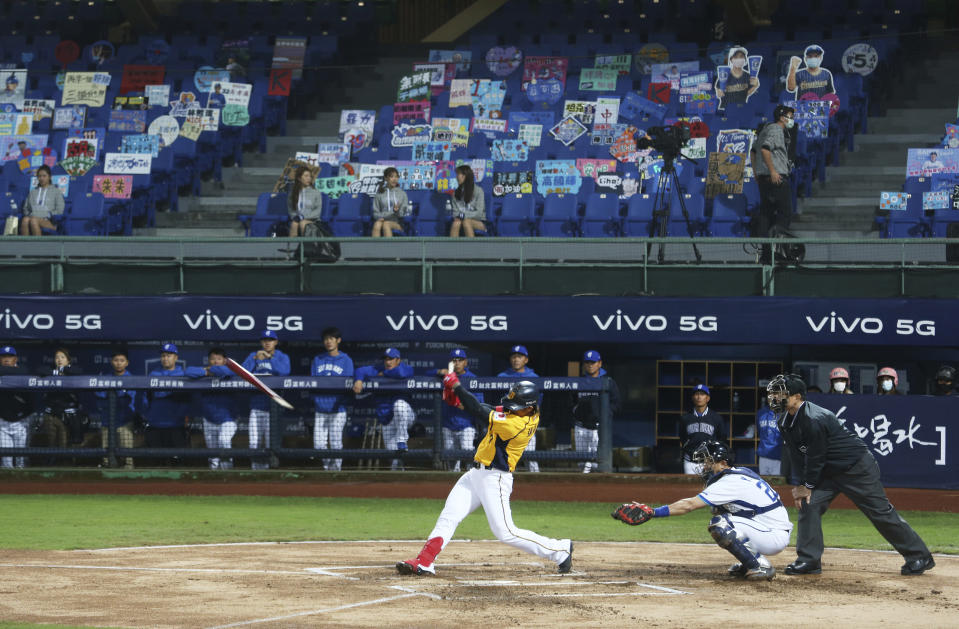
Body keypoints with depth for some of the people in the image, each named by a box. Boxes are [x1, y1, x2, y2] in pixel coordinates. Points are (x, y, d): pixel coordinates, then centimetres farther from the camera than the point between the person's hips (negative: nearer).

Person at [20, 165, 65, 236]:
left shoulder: (56, 191, 17)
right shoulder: (33, 192, 28)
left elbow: (59, 210, 7)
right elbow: (26, 208, 28)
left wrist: (48, 215, -7)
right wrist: (28, 214, 6)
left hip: (48, 221, -3)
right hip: (33, 216, 3)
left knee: (34, 221, -39)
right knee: (25, 220, -36)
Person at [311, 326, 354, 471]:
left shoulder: (346, 360, 5)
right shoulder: (317, 360, 15)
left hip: (337, 409, -3)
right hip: (320, 408, 3)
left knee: (335, 443, -10)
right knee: (319, 444, -2)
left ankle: (336, 467, 3)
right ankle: (327, 466, 17)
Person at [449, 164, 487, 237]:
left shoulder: (478, 191, -5)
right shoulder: (457, 192, 10)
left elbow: (479, 212, -10)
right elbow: (455, 210, 8)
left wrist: (464, 215, -20)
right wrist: (458, 216, -15)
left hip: (478, 222, -3)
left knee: (466, 222, -37)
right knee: (456, 223, -32)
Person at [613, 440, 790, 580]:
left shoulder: (730, 482, -17)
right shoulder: (741, 473, 13)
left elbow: (689, 505, -21)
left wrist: (652, 512, -22)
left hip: (776, 537, -10)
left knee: (719, 524, -20)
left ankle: (761, 565, -13)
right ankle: (748, 564, 16)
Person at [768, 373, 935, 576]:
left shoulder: (814, 420, -30)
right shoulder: (786, 420, 0)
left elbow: (816, 457, -22)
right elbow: (794, 454, 5)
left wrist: (808, 485, -10)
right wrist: (797, 484, -3)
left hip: (857, 467, -9)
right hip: (830, 472, 9)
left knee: (881, 512, -4)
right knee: (808, 504, -5)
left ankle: (919, 557, 5)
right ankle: (809, 560, -1)